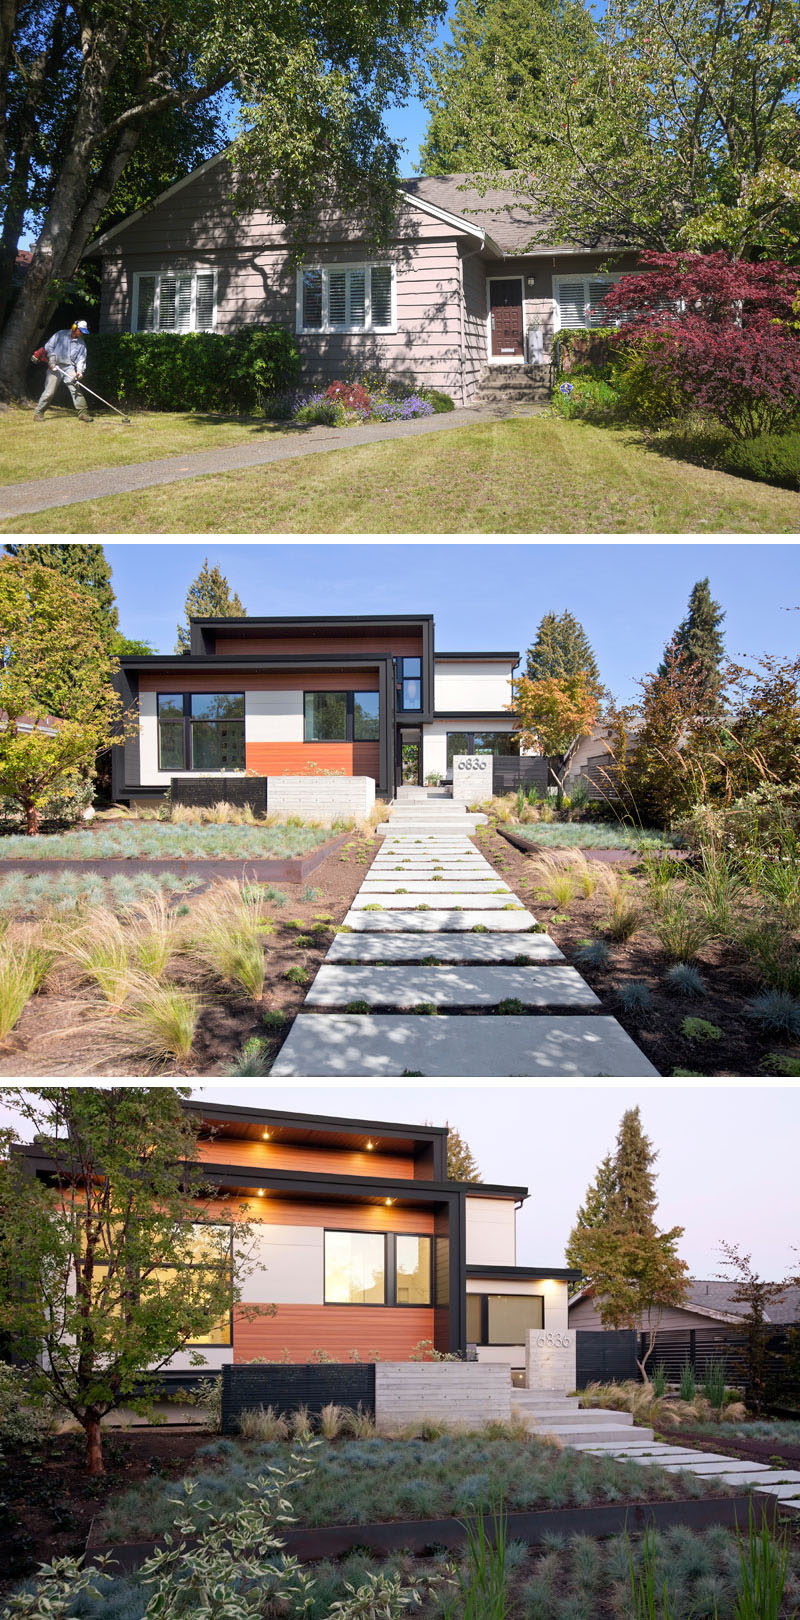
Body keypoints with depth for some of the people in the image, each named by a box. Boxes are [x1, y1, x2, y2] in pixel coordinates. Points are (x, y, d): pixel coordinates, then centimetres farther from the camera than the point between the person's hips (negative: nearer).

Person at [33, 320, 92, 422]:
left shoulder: (81, 343, 8)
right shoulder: (61, 335, 0)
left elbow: (81, 359, 3)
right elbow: (49, 346, 3)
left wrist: (79, 371, -14)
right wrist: (52, 360, -8)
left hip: (69, 367, 3)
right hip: (55, 367, -3)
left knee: (76, 389, -12)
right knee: (49, 391, -8)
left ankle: (83, 413, -9)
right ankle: (38, 413, 2)